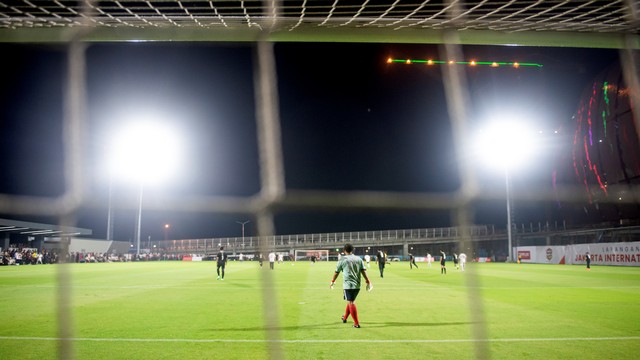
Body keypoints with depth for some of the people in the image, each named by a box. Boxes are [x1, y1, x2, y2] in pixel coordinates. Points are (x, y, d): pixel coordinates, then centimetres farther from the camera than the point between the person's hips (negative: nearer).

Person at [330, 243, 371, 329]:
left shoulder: (342, 260, -1)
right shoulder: (359, 259, 8)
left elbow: (336, 272, 7)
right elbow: (363, 271, 1)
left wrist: (332, 281, 20)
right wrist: (368, 282, 1)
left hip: (348, 285, -5)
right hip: (357, 285, 5)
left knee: (351, 303, -3)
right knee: (350, 301, 21)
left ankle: (357, 323, -7)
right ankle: (345, 317, 39)